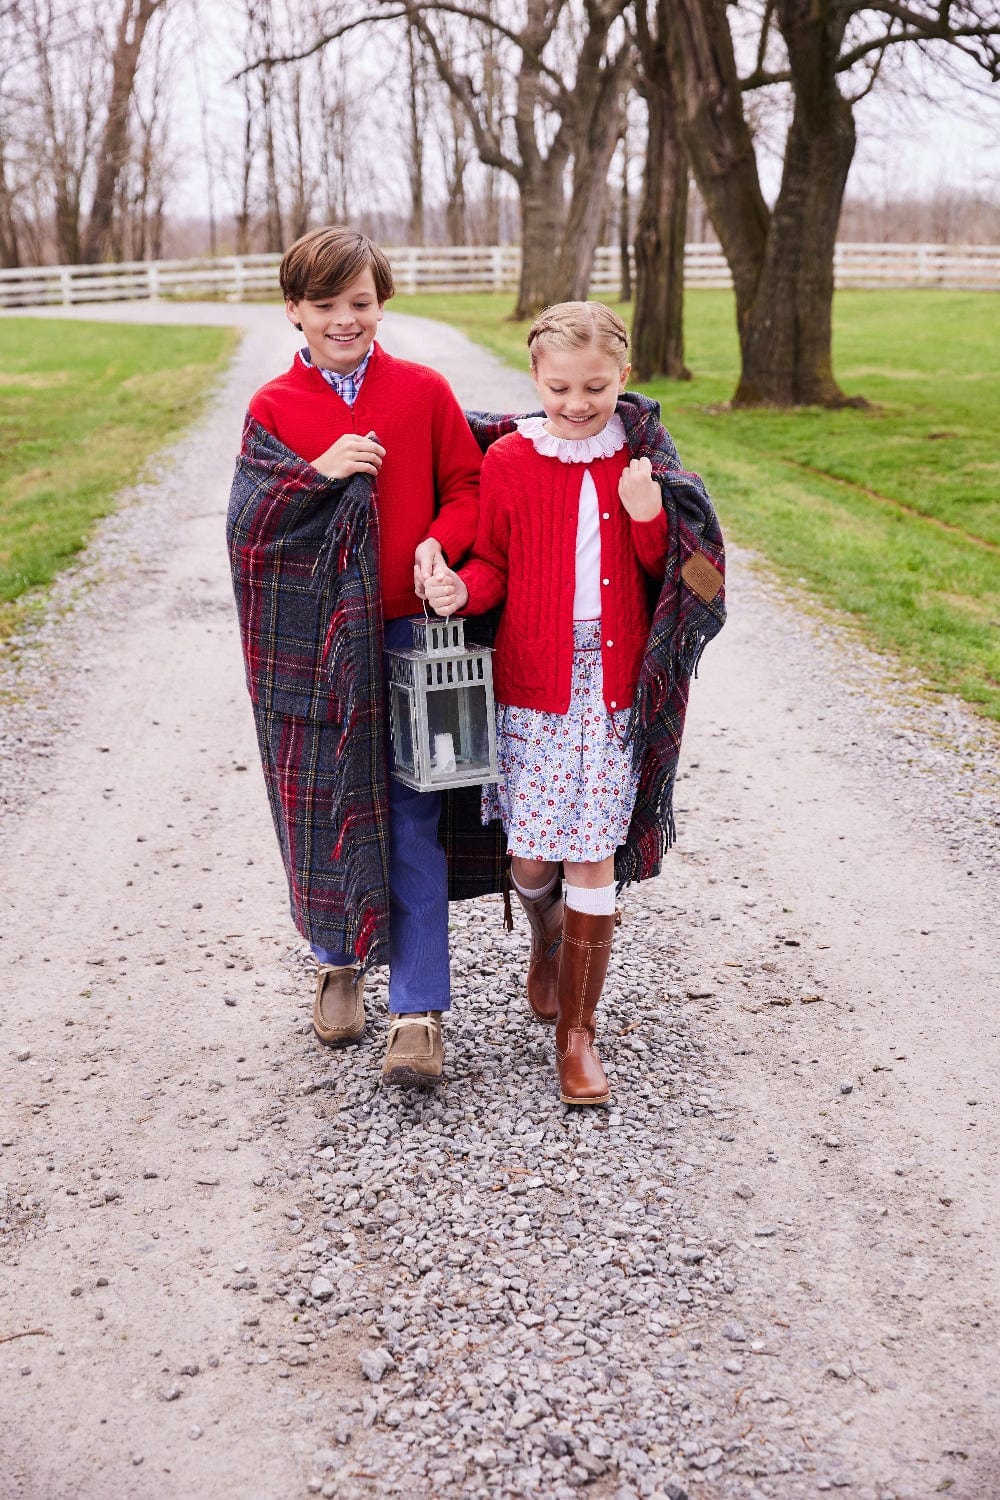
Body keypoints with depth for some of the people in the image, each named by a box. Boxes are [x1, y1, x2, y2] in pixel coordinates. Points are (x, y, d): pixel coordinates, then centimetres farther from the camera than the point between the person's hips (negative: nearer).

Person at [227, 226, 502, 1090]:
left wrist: (439, 542, -14)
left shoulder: (425, 392, 3)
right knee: (326, 811, 10)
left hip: (411, 630, -1)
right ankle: (340, 962, 35)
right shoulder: (272, 408, 5)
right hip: (314, 641, 1)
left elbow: (468, 489, 6)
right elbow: (249, 520, -2)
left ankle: (420, 1011, 6)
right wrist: (321, 472, -17)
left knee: (414, 822, -1)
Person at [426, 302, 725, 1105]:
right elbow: (495, 563, 4)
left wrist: (649, 518, -15)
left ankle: (577, 1031, 15)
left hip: (616, 679, 0)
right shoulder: (508, 460, -1)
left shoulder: (640, 460, 3)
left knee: (595, 857, 1)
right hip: (534, 676, 0)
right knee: (532, 857, 3)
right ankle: (548, 938, 41)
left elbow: (670, 576, 5)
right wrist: (462, 588, -18)